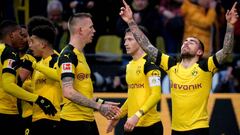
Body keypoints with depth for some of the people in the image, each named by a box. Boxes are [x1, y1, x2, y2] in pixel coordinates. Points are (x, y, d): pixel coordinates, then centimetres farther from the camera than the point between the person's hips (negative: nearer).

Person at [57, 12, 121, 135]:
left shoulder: (80, 54, 18)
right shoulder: (68, 55, -13)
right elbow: (68, 92, -23)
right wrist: (98, 106, -20)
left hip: (88, 119, 10)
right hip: (74, 121, -10)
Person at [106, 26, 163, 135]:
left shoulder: (149, 62, -11)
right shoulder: (129, 65, 15)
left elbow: (156, 95, -19)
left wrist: (137, 116, -26)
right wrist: (119, 116, 21)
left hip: (149, 125, -8)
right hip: (132, 125, 8)